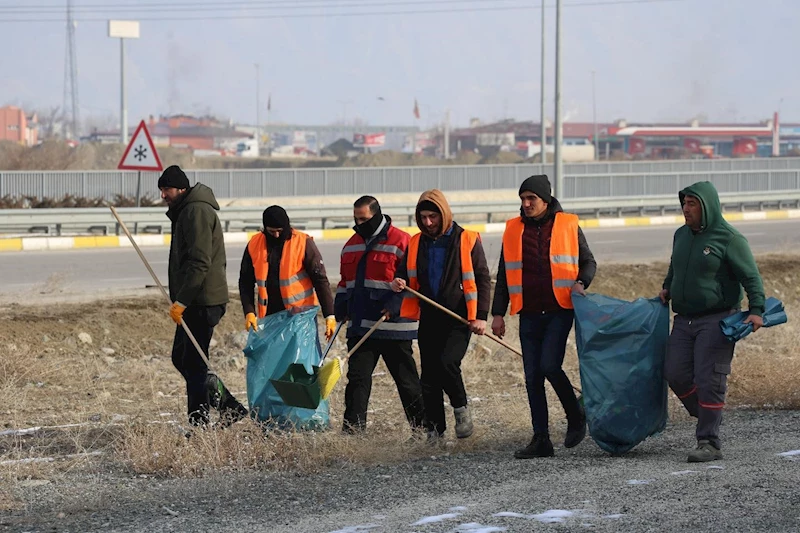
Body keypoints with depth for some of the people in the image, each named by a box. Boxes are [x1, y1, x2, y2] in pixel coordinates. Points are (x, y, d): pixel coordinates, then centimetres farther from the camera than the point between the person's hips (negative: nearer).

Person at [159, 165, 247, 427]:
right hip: (194, 302, 11)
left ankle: (199, 424, -3)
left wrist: (181, 301, -22)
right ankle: (229, 406, 17)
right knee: (181, 358, 14)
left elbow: (200, 262, -23)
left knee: (193, 363, -7)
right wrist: (180, 300, 23)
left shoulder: (196, 211, -15)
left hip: (202, 301, -11)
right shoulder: (185, 211, 19)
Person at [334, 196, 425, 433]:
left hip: (392, 325, -6)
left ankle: (422, 427, 15)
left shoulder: (400, 242, -8)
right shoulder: (352, 245, 15)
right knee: (357, 377, -1)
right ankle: (353, 427, -2)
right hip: (360, 325, 6)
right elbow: (345, 281, 24)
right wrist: (341, 309, 13)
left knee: (406, 378, 3)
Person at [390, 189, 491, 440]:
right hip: (429, 319, 5)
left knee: (447, 362, -23)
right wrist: (398, 282, -4)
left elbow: (482, 279, -2)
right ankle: (434, 429, 13)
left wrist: (481, 316, -10)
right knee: (429, 377, 4)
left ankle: (461, 407, 1)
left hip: (459, 319, -5)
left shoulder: (466, 240, -3)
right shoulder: (416, 243, 10)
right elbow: (407, 274, 21)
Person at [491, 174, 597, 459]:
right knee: (532, 376, 2)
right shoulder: (513, 230, 9)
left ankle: (576, 416, 7)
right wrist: (498, 313, 10)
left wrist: (581, 283, -10)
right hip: (529, 315, 4)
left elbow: (588, 261, 10)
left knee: (549, 365, -17)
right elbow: (504, 275, 14)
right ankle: (541, 439, 7)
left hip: (560, 310, -4)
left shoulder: (567, 225, 2)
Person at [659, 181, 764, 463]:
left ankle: (709, 443, -4)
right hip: (684, 320, 7)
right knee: (675, 373, 0)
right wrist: (667, 289, 23)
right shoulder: (681, 235, 11)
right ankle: (708, 418, 20)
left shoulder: (729, 239, -10)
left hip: (717, 320, -7)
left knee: (708, 380, -9)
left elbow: (751, 277, -12)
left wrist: (756, 310, -21)